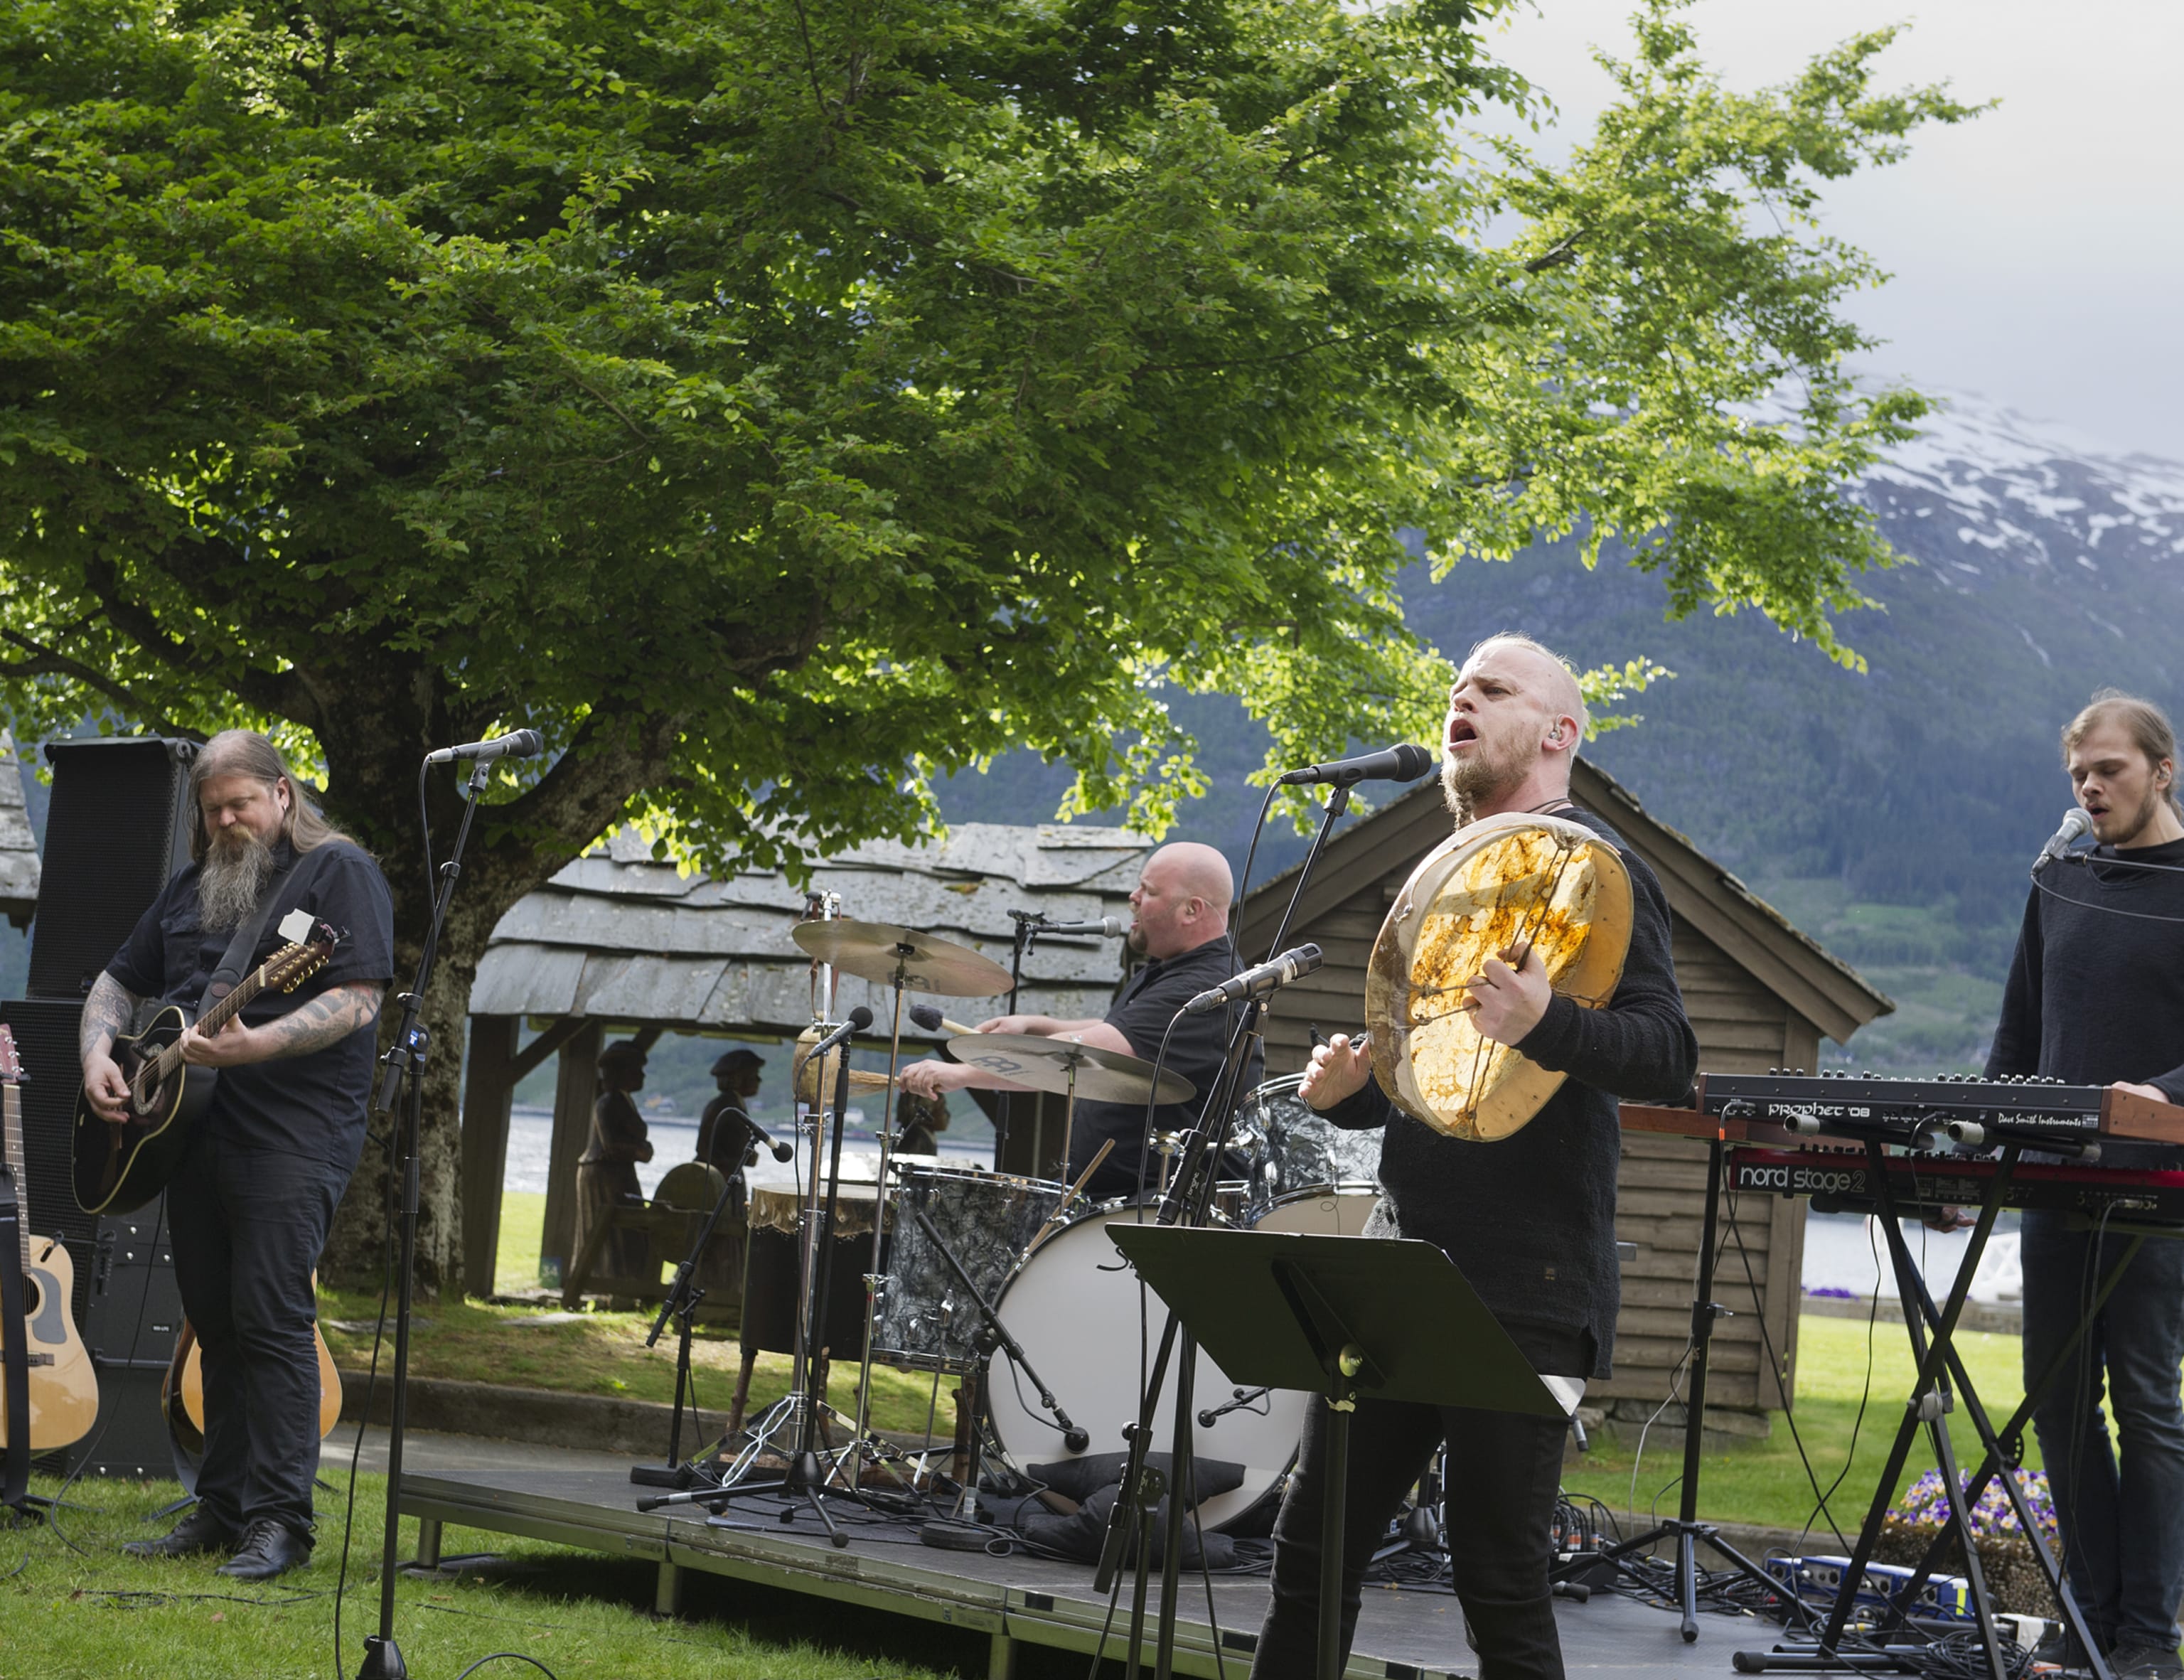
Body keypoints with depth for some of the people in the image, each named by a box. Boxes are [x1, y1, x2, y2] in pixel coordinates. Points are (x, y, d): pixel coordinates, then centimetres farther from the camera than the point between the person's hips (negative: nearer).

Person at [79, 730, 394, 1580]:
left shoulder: (336, 871, -4)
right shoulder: (193, 886, 19)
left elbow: (361, 1000, -14)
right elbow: (119, 982, 25)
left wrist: (258, 1045, -26)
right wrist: (98, 1054, 4)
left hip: (290, 1134, -7)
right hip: (193, 1129, 7)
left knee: (270, 1317, -11)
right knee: (215, 1320, 10)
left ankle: (278, 1518, -8)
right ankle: (222, 1506, 16)